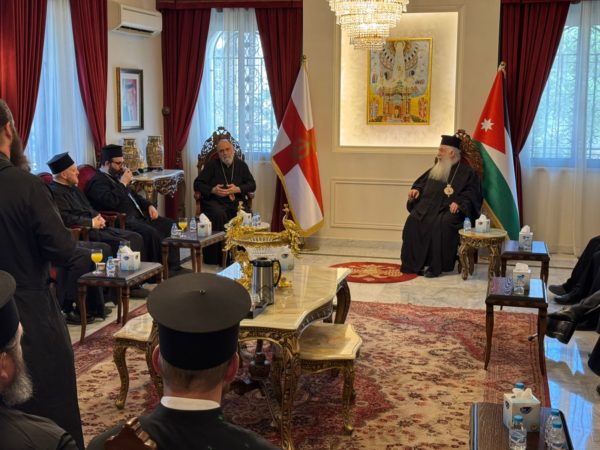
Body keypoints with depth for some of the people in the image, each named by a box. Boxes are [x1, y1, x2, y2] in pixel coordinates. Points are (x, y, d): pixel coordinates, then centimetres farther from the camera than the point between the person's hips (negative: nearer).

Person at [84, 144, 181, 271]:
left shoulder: (116, 176, 20)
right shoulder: (97, 181, -9)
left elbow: (133, 195, 31)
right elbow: (111, 201, -27)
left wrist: (149, 205, 14)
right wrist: (123, 183, -14)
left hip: (138, 216, 10)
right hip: (124, 222, -10)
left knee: (169, 225, 0)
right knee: (151, 233, -31)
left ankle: (173, 267, -2)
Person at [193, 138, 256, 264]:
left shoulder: (241, 165, 16)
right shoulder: (212, 165, 10)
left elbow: (252, 185, 11)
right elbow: (197, 184, 5)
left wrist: (238, 189, -9)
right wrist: (212, 190, -13)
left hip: (236, 201, 2)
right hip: (214, 201, -2)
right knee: (219, 215, -36)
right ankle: (217, 257, -29)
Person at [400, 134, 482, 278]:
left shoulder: (465, 171, 3)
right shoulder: (436, 168, 22)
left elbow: (471, 192, -5)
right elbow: (422, 182, 29)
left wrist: (459, 203, -20)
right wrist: (416, 189, 7)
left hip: (450, 209, -5)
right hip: (429, 205, 5)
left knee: (441, 223, -36)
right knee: (413, 220, -24)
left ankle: (436, 266, -30)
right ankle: (413, 263, -23)